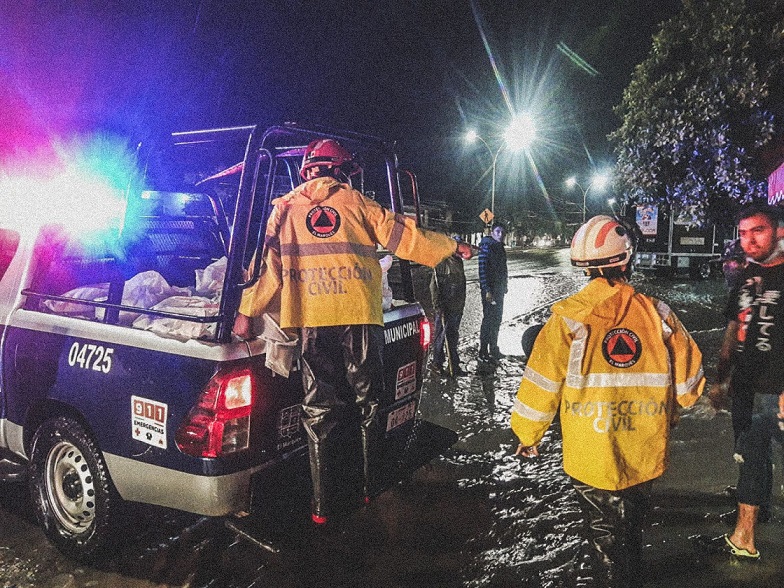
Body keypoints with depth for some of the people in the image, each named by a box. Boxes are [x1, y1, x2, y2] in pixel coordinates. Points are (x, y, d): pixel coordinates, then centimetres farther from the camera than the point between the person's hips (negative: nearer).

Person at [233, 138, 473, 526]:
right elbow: (401, 235, 9)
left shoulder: (284, 208, 13)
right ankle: (371, 487, 25)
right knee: (368, 402, 14)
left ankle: (323, 505, 11)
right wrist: (450, 246, 21)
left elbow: (270, 264, 5)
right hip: (360, 316, -1)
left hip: (312, 320, 1)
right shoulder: (355, 202, 9)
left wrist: (248, 310, 9)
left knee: (320, 411, 8)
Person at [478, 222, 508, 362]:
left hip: (499, 289, 9)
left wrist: (504, 286, 17)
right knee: (488, 318, -5)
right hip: (490, 289, -9)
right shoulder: (486, 246, -14)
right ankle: (483, 352, 2)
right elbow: (482, 268, -19)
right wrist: (487, 290, -23)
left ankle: (493, 349, 26)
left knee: (496, 319, 15)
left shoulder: (499, 247, 13)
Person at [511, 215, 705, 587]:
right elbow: (689, 384, 0)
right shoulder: (658, 315, -9)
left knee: (607, 528, 19)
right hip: (646, 455, 4)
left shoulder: (568, 319, -17)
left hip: (591, 456, -3)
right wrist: (665, 414, 20)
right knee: (631, 524, 28)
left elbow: (540, 386, -14)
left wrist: (527, 434, 1)